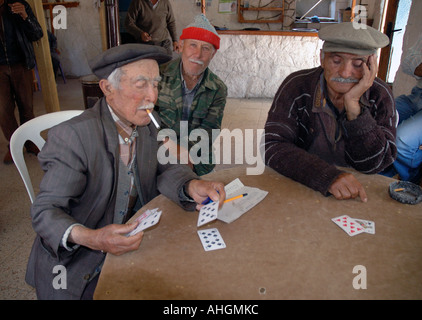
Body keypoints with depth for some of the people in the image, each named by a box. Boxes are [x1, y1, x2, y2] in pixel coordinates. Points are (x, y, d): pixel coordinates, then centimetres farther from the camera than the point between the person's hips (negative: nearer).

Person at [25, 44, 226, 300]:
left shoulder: (148, 124, -2)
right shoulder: (73, 136, -24)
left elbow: (165, 168, -3)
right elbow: (45, 211, -22)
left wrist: (191, 186, -26)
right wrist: (89, 238, -41)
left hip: (131, 241, 6)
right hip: (75, 263, -5)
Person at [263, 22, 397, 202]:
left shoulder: (380, 96, -6)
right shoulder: (298, 87, -12)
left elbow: (374, 165, -11)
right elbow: (273, 146, -20)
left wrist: (353, 105, -21)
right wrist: (328, 176, -33)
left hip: (357, 193, 1)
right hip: (299, 188, -1)